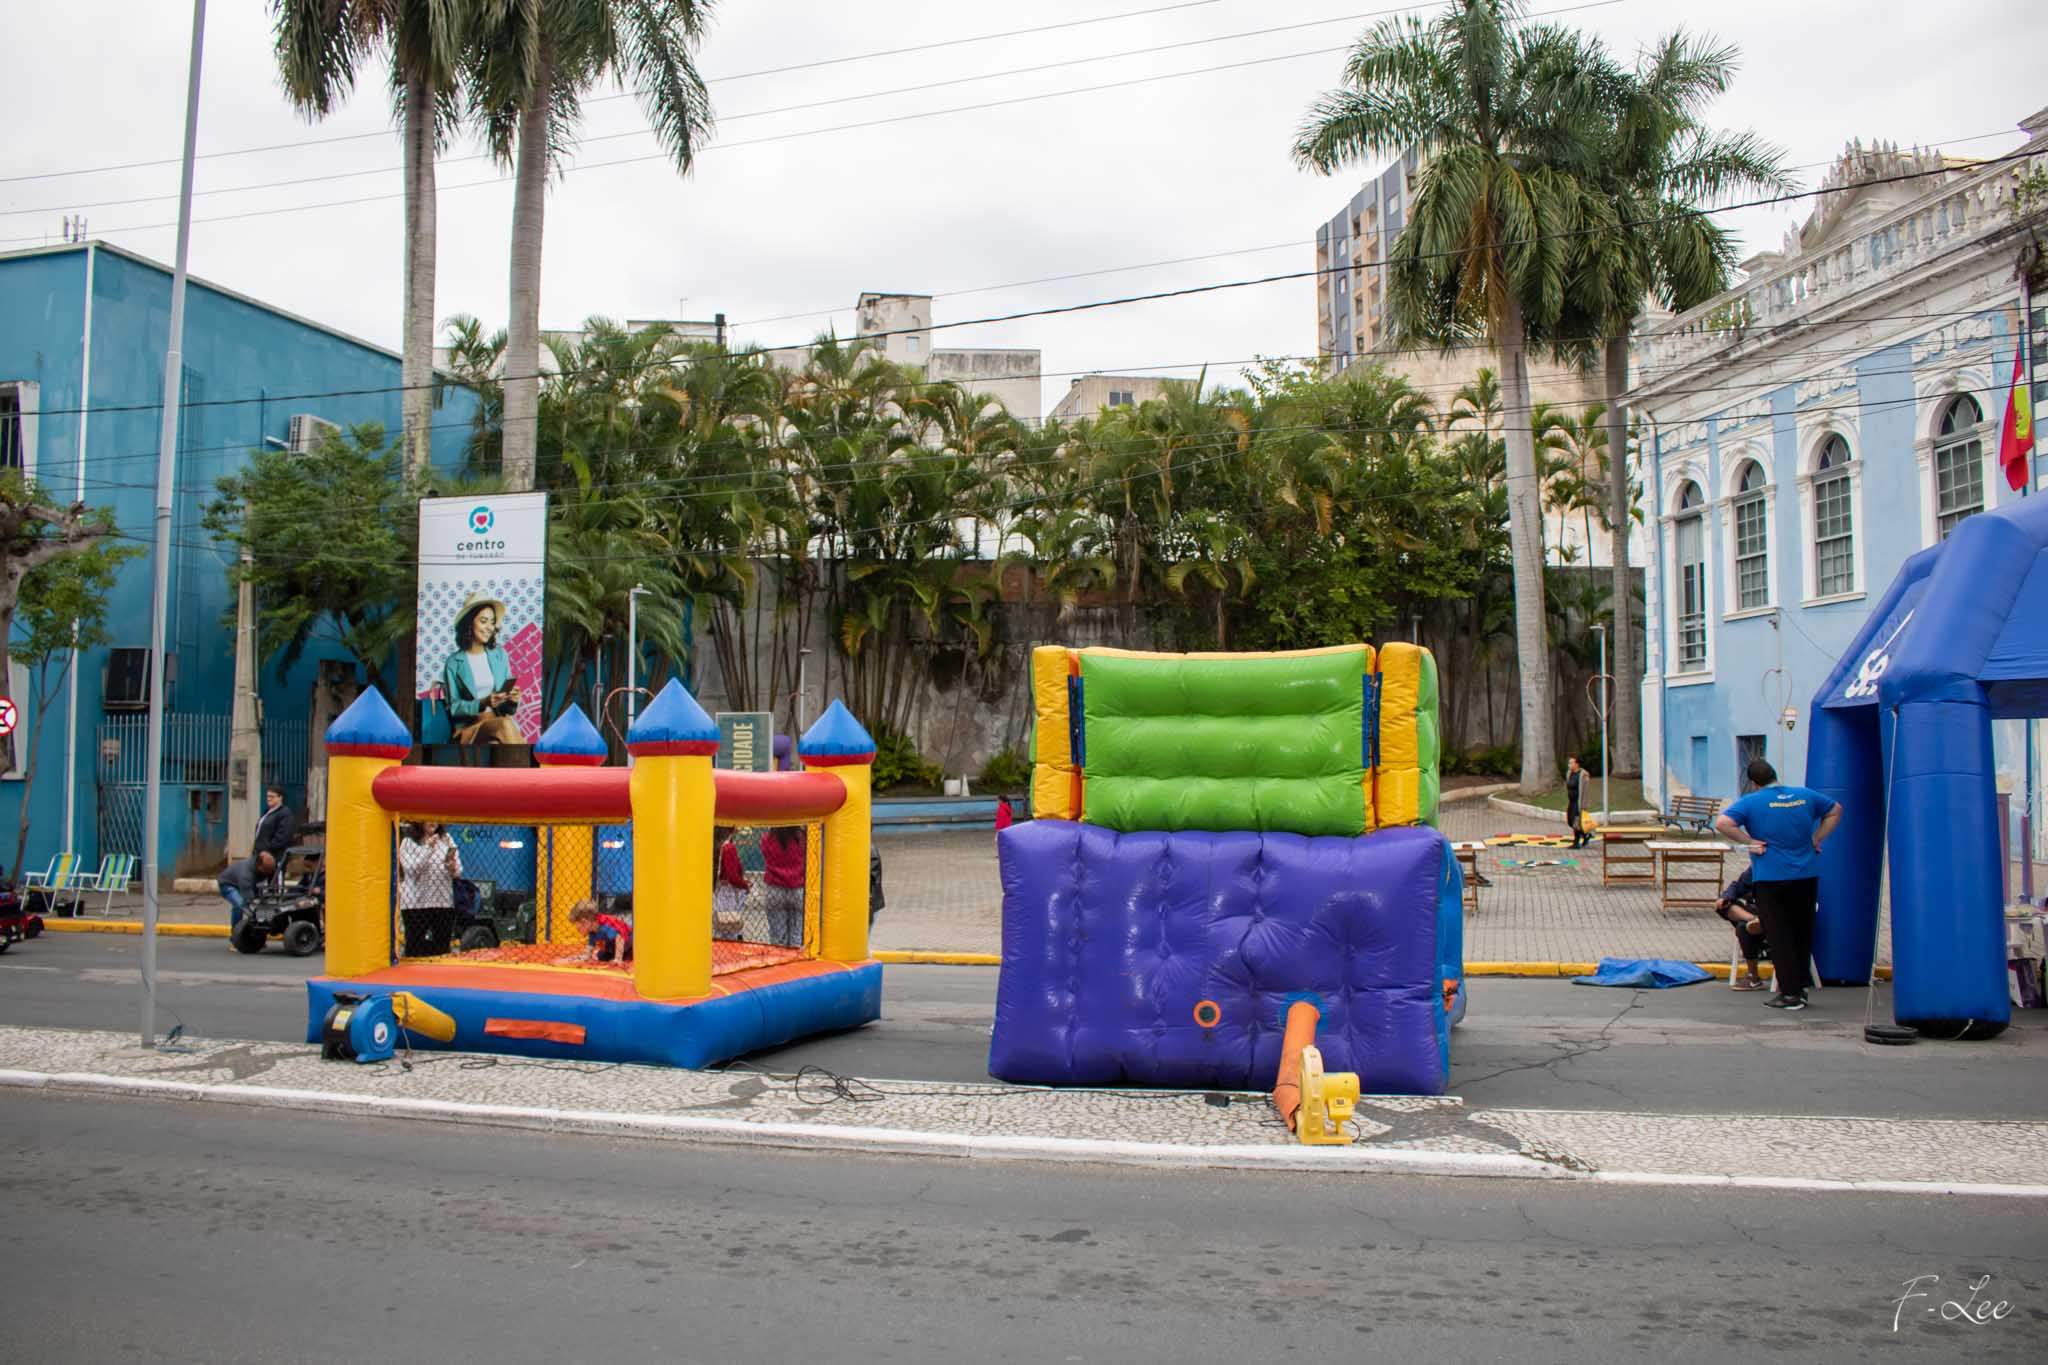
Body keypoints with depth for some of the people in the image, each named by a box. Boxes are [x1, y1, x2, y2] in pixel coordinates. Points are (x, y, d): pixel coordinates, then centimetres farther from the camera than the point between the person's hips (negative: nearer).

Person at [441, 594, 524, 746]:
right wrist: (483, 703, -14)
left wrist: (512, 700, -10)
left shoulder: (499, 654, 13)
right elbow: (454, 708, 2)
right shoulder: (454, 663, 5)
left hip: (501, 719, 2)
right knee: (504, 725, -35)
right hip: (469, 728, -2)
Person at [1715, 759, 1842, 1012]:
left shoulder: (1752, 802, -8)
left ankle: (1790, 993, 0)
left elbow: (1722, 822, -21)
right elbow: (1835, 811, 21)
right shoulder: (1806, 796, 7)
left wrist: (1750, 841, -11)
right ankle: (1801, 988, 21)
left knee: (1780, 936, 1)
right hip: (1807, 875, 4)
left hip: (1771, 878, -4)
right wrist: (1817, 839, 16)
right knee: (1803, 933, 16)